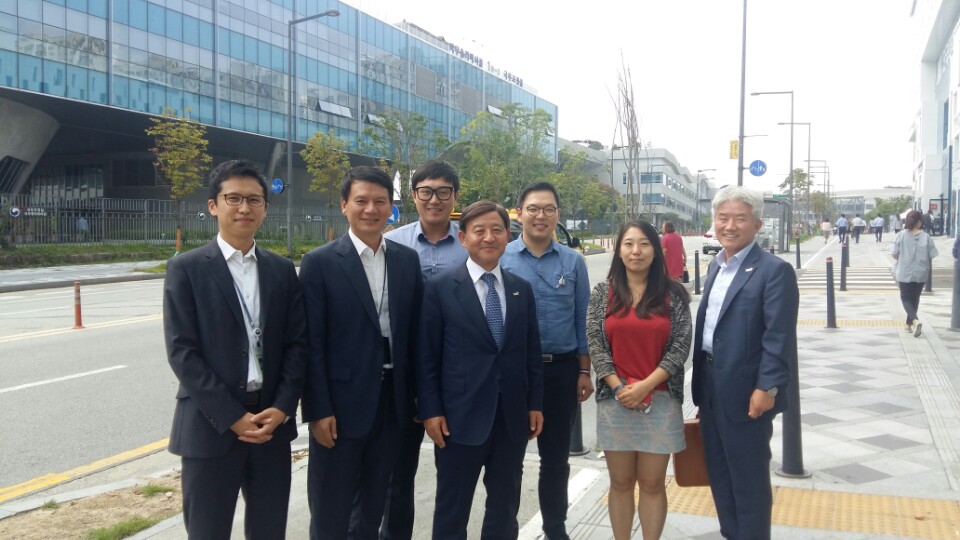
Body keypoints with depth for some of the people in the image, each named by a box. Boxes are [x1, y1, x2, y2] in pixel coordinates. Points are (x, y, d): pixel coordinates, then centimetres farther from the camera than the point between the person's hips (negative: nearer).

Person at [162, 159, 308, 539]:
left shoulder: (282, 270, 8)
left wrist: (281, 409, -9)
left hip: (272, 422, 4)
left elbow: (297, 344, 5)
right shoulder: (186, 269, -4)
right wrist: (233, 417, -14)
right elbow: (181, 352, -10)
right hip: (210, 425, -3)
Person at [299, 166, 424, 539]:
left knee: (373, 504, 19)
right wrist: (318, 410, -13)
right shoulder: (320, 263, -8)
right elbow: (312, 343, -10)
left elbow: (415, 331, 9)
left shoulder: (408, 260, 5)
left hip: (392, 400, 4)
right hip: (342, 401, -4)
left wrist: (418, 394, 8)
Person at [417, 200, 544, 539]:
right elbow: (427, 356, -6)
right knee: (452, 506, 10)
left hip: (513, 416, 4)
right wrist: (430, 410, -9)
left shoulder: (522, 289, 7)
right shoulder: (440, 288, -5)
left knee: (505, 504, 17)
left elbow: (532, 352, 10)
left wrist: (535, 404, 6)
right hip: (460, 416, -4)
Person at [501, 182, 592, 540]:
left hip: (562, 369, 2)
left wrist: (584, 371, 2)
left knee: (556, 457, 13)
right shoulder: (500, 259, -3)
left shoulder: (573, 262, 3)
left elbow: (582, 319, 5)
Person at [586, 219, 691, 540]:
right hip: (615, 400, 1)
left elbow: (680, 347, -3)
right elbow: (595, 345, 0)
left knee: (652, 483, 7)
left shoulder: (673, 294, 0)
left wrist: (645, 386, -13)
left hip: (660, 400, -1)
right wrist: (618, 387, -11)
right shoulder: (603, 293, 3)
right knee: (621, 482, 10)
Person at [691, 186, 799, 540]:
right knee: (718, 473, 18)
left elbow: (779, 337, -18)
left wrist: (767, 388, -23)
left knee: (749, 478, 6)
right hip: (710, 387, 8)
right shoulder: (715, 266, 11)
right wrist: (701, 381, 14)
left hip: (746, 392, -8)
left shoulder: (774, 270, -13)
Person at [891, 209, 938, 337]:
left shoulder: (901, 235, -10)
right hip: (921, 273, 2)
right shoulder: (926, 237, -8)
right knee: (915, 298, 19)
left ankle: (915, 321, -18)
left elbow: (894, 253, -11)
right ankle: (909, 324, 28)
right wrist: (925, 264, 14)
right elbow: (932, 256, -7)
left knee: (906, 298, 6)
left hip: (905, 272, -1)